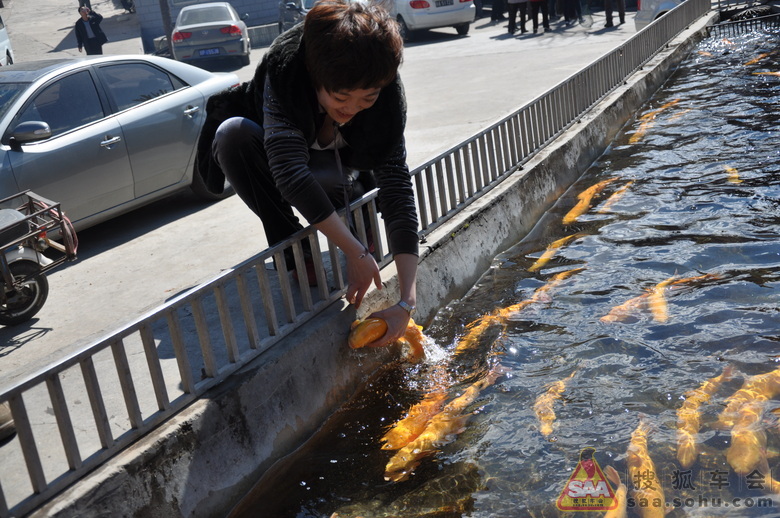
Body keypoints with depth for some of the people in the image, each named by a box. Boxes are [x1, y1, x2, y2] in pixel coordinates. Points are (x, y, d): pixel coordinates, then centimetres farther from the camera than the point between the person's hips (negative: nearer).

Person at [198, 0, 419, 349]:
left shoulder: (386, 94, -30)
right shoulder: (284, 67, -37)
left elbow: (398, 189, -34)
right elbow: (290, 173, -46)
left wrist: (407, 302, -40)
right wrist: (356, 252, -48)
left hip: (330, 165, 1)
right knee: (234, 133, -35)